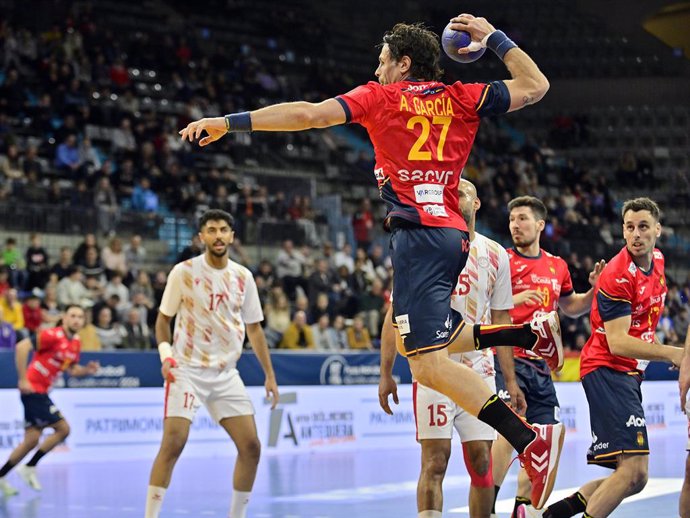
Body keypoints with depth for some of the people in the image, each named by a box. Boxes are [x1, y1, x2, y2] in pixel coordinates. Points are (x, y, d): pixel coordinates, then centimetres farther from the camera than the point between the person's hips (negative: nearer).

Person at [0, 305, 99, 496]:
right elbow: (21, 347, -23)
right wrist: (23, 379, -22)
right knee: (63, 429, -8)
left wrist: (87, 369, -1)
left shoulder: (76, 343, 9)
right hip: (32, 389, -8)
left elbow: (71, 369, 20)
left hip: (41, 393, 8)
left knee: (32, 440, 9)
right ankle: (29, 467, 2)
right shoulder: (53, 335, -17)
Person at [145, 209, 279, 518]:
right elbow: (163, 319, 2)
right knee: (173, 444, -16)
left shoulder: (243, 277, 5)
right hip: (187, 369, -4)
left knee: (251, 446, -1)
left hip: (226, 373, 4)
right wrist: (166, 356, -15)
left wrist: (269, 375, 9)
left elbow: (254, 328, 12)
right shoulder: (184, 272, -5)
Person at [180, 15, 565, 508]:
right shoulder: (460, 98, 16)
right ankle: (534, 332, 16)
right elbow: (535, 86, 20)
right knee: (430, 340, 27)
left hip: (417, 231, -7)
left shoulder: (381, 96, 5)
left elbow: (309, 114, -3)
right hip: (451, 232, 7)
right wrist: (494, 38, 27)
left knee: (428, 364, -13)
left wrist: (231, 122, 2)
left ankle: (531, 441, -26)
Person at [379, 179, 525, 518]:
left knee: (481, 462, 4)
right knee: (435, 462, -7)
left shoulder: (495, 256, 8)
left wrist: (511, 381, 8)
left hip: (479, 372, 3)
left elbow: (501, 321, 12)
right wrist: (385, 374, -4)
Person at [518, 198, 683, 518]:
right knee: (634, 470, -21)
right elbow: (617, 343, -22)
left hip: (629, 373, 9)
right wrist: (671, 353, -27)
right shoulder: (618, 275, -17)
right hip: (607, 369, -9)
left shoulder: (657, 260, 10)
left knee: (634, 479, 10)